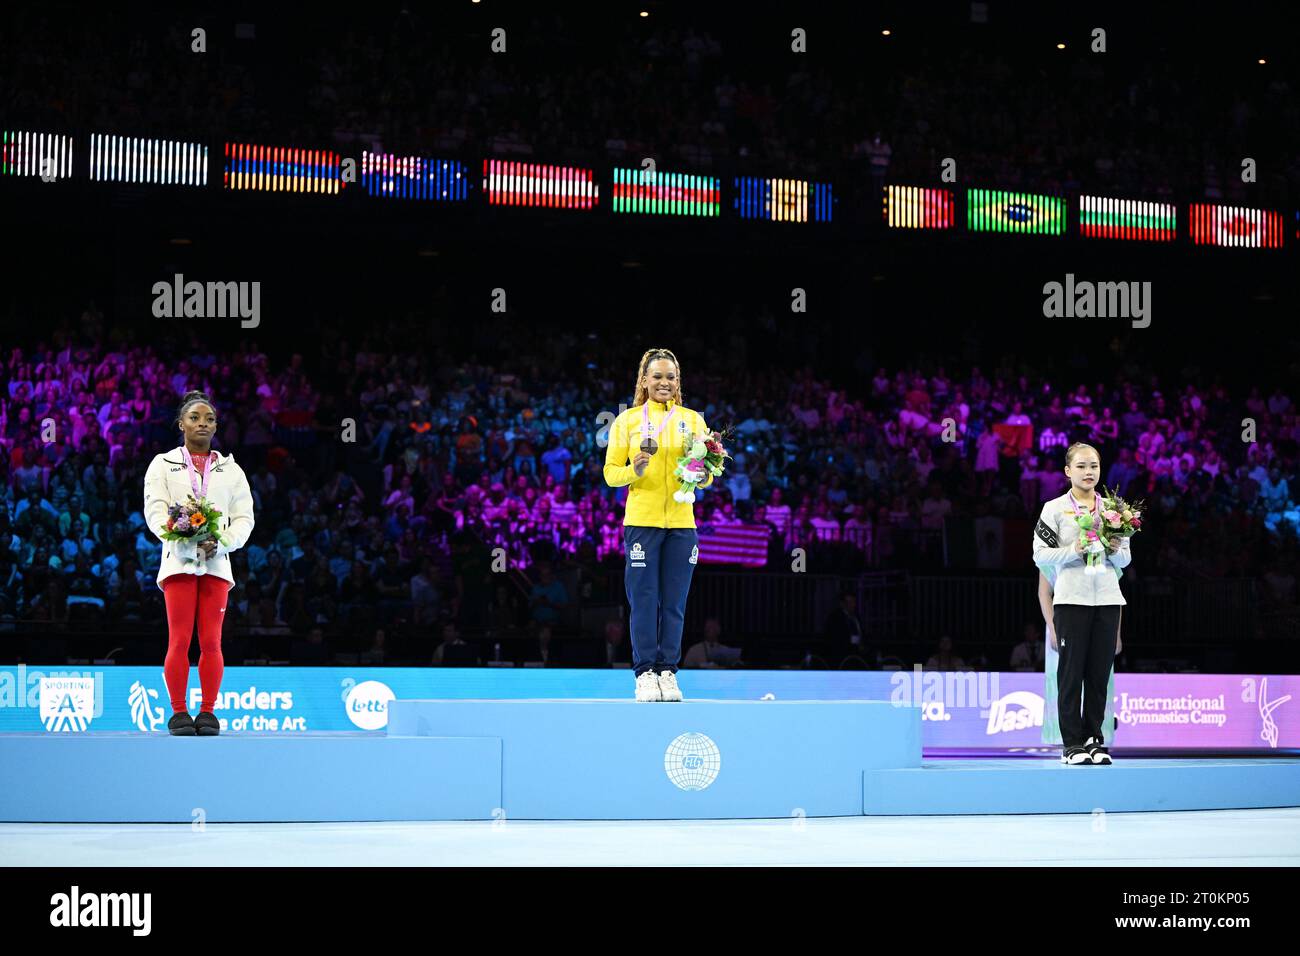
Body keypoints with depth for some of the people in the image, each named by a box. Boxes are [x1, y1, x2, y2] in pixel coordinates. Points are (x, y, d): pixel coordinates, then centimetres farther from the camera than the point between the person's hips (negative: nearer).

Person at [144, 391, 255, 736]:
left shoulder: (231, 470, 18)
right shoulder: (162, 465, 11)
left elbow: (244, 517, 10)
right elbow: (155, 511, 0)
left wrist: (220, 543, -9)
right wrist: (186, 540, -17)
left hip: (216, 562, 2)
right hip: (178, 561, -2)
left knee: (211, 642, -3)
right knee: (179, 641, -7)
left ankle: (208, 712, 1)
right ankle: (179, 712, -3)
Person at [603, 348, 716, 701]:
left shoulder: (693, 419, 10)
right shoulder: (627, 420, 6)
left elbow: (706, 476, 10)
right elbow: (611, 472, 4)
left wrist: (703, 475, -13)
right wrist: (635, 471, -16)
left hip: (681, 523, 2)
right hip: (641, 521, -2)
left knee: (674, 603, 2)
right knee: (644, 600, -4)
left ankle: (668, 672, 8)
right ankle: (645, 674, 1)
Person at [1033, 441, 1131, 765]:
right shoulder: (1054, 508, 2)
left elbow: (1126, 558, 15)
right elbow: (1040, 554, -3)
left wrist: (1115, 550, -7)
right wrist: (1074, 550, -16)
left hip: (1107, 599, 3)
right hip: (1071, 600, -3)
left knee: (1099, 673, 4)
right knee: (1071, 672, -2)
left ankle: (1094, 739, 10)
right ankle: (1072, 743, 1)